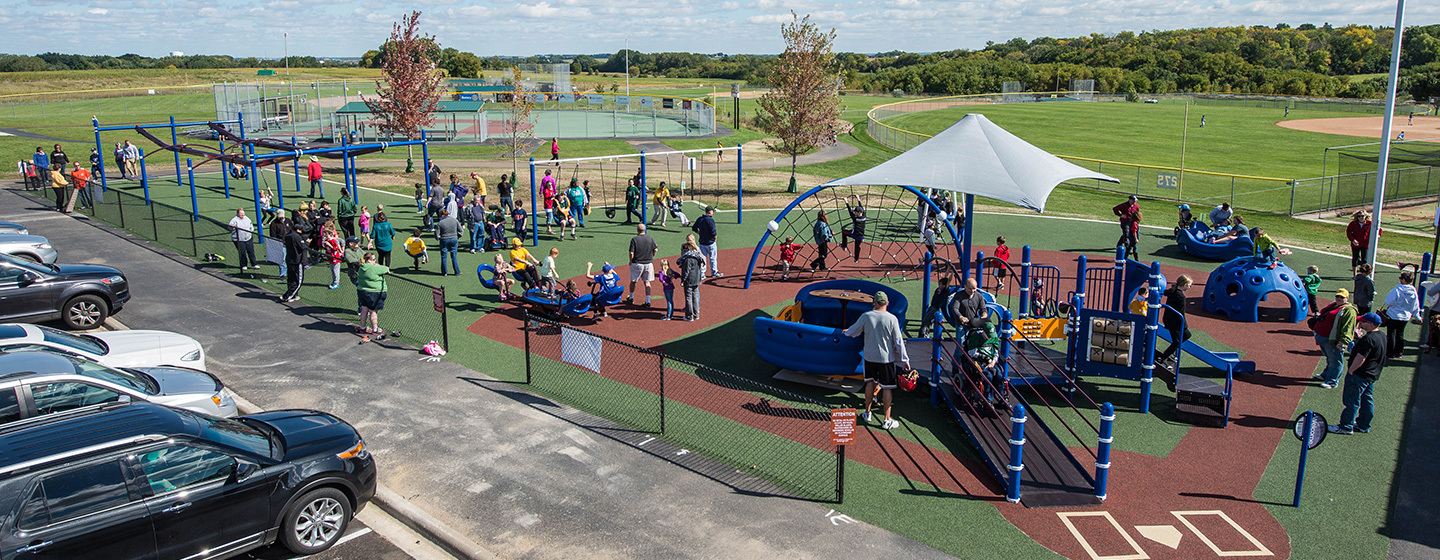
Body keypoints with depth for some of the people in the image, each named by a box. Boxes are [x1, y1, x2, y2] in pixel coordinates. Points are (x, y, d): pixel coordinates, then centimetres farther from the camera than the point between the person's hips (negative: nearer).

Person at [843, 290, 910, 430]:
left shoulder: (866, 316, -8)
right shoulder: (892, 319, -13)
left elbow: (853, 331, 7)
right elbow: (898, 341, -9)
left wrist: (846, 332, 31)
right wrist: (905, 360, 0)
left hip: (869, 357, 2)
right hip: (886, 358, -2)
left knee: (870, 383, 18)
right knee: (887, 388, 5)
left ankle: (867, 413, 29)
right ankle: (887, 421, 8)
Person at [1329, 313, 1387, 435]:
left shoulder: (1369, 339, -25)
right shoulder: (1381, 336, 7)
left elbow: (1360, 358, -26)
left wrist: (1351, 371, -17)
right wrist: (1358, 337, 13)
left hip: (1359, 375, -10)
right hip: (1372, 375, 10)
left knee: (1351, 400, -2)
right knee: (1367, 400, 18)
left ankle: (1346, 427, 4)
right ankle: (1363, 425, 28)